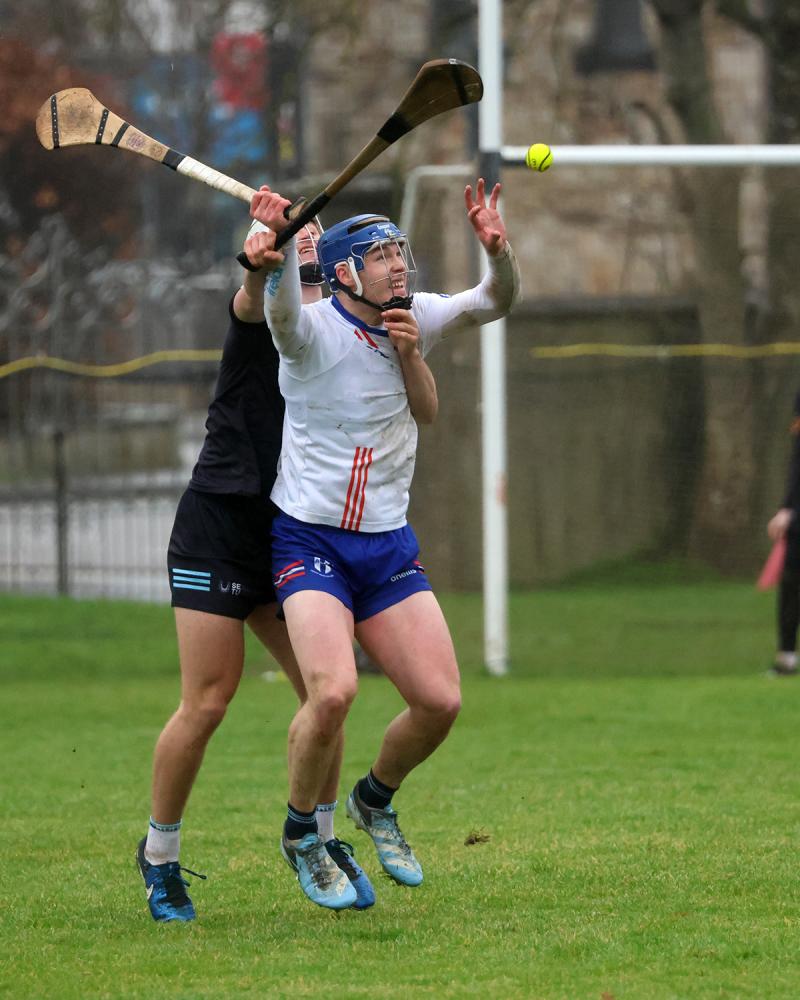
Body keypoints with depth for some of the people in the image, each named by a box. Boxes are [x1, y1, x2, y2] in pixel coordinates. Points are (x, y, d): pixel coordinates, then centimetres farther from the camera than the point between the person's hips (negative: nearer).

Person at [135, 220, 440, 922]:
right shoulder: (263, 319, -6)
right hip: (218, 527, -5)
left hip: (292, 538, 5)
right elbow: (254, 299, -31)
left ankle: (316, 834, 20)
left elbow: (424, 412, 0)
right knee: (207, 705, -8)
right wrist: (261, 262, -54)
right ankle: (160, 855, 9)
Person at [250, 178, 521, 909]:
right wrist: (280, 245, -56)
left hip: (389, 545, 5)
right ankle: (301, 833, 0)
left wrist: (497, 250, -24)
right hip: (310, 539, -5)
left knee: (440, 700, -4)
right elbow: (281, 314, -36)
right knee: (333, 690, -25)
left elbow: (497, 302, -1)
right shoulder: (315, 331, -14)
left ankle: (376, 800, 27)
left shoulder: (415, 319, 3)